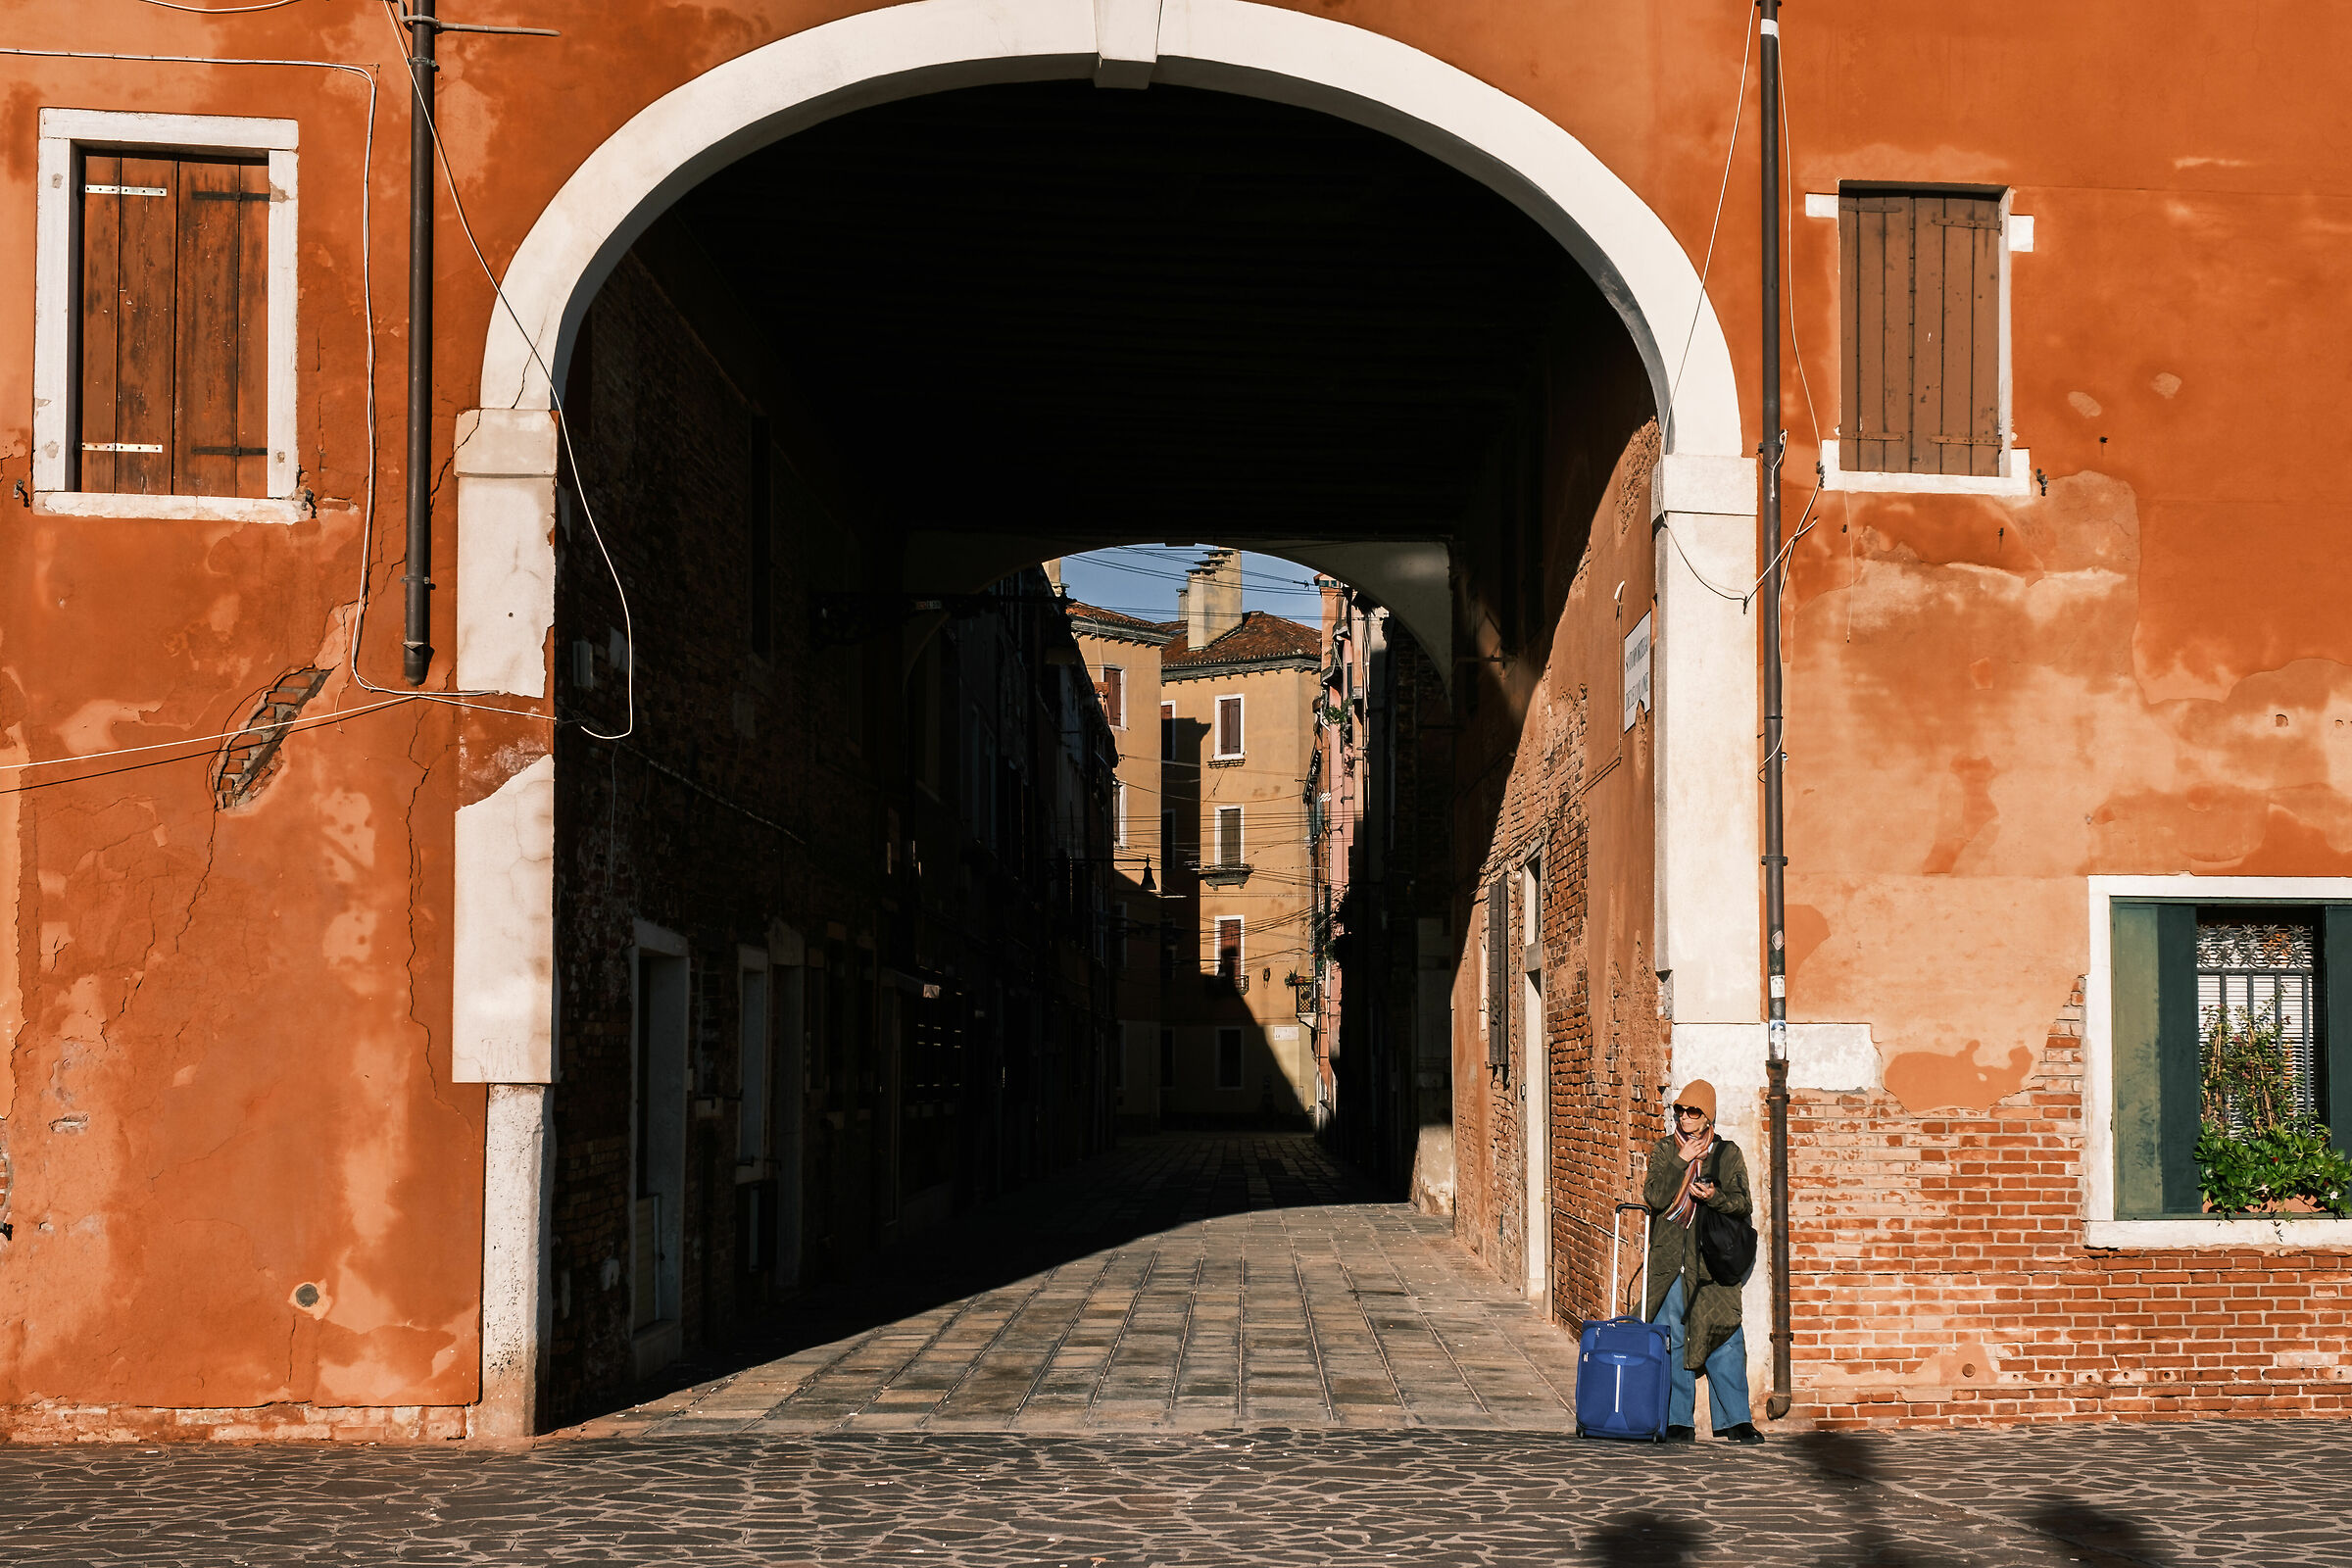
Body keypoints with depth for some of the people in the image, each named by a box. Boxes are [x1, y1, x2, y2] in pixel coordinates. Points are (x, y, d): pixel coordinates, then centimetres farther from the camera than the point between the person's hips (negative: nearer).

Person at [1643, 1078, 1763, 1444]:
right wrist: (1680, 1163, -10)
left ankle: (1734, 1419, 6)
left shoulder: (1728, 1154, 7)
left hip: (1712, 1261, -1)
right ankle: (1678, 1420, 9)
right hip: (1669, 1261, 1)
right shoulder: (1664, 1150, 9)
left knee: (1725, 1338, -2)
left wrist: (1715, 1197, -17)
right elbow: (1655, 1197, -4)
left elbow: (1742, 1205, 1)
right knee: (1672, 1340, 2)